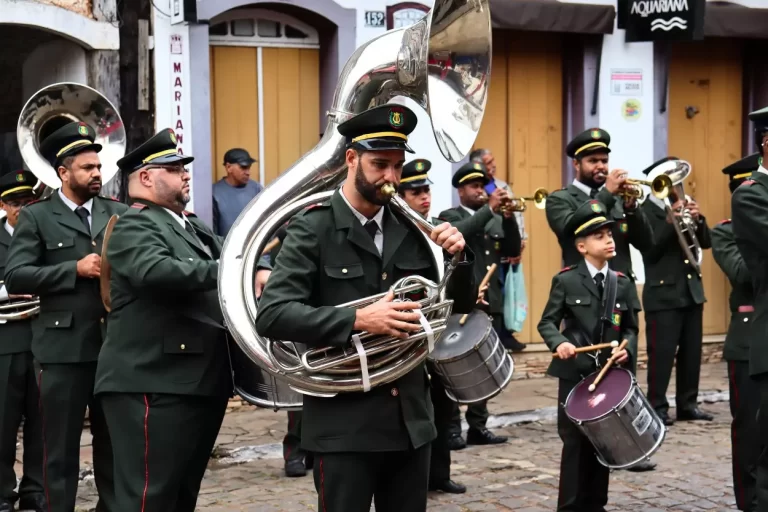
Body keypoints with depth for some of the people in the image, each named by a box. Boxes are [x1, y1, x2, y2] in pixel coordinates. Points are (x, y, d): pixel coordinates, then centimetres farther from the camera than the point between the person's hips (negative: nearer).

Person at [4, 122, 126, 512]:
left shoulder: (118, 213, 11)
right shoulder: (36, 216, 0)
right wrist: (75, 269, -16)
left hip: (114, 343, 4)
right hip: (63, 347, -4)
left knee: (114, 442, 14)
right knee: (61, 447, 5)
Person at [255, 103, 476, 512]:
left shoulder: (411, 230, 7)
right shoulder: (312, 230, -8)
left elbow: (455, 308, 12)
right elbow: (271, 314, -17)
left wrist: (458, 257, -8)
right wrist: (358, 320, -26)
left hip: (410, 417, 5)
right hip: (344, 422, -5)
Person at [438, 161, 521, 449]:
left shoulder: (495, 221, 18)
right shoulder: (450, 216, 2)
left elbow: (513, 250, 7)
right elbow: (458, 232, -20)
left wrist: (509, 217, -7)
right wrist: (490, 209, -22)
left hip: (490, 302, 6)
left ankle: (478, 426, 12)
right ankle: (451, 428, -2)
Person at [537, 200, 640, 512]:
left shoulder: (623, 284, 6)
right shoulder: (566, 281, -3)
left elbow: (630, 328, 9)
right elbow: (547, 322, -3)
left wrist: (627, 348, -11)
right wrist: (559, 343, -23)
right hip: (575, 372, -3)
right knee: (575, 441, 0)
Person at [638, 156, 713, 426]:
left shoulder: (686, 204, 11)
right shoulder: (645, 212, -9)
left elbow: (706, 242, 7)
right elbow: (650, 250, -18)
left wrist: (697, 220, -13)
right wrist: (671, 220, -27)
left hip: (692, 290, 7)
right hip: (663, 294, -7)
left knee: (692, 352, 9)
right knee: (661, 353, -6)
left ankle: (687, 404, 18)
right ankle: (657, 407, 0)